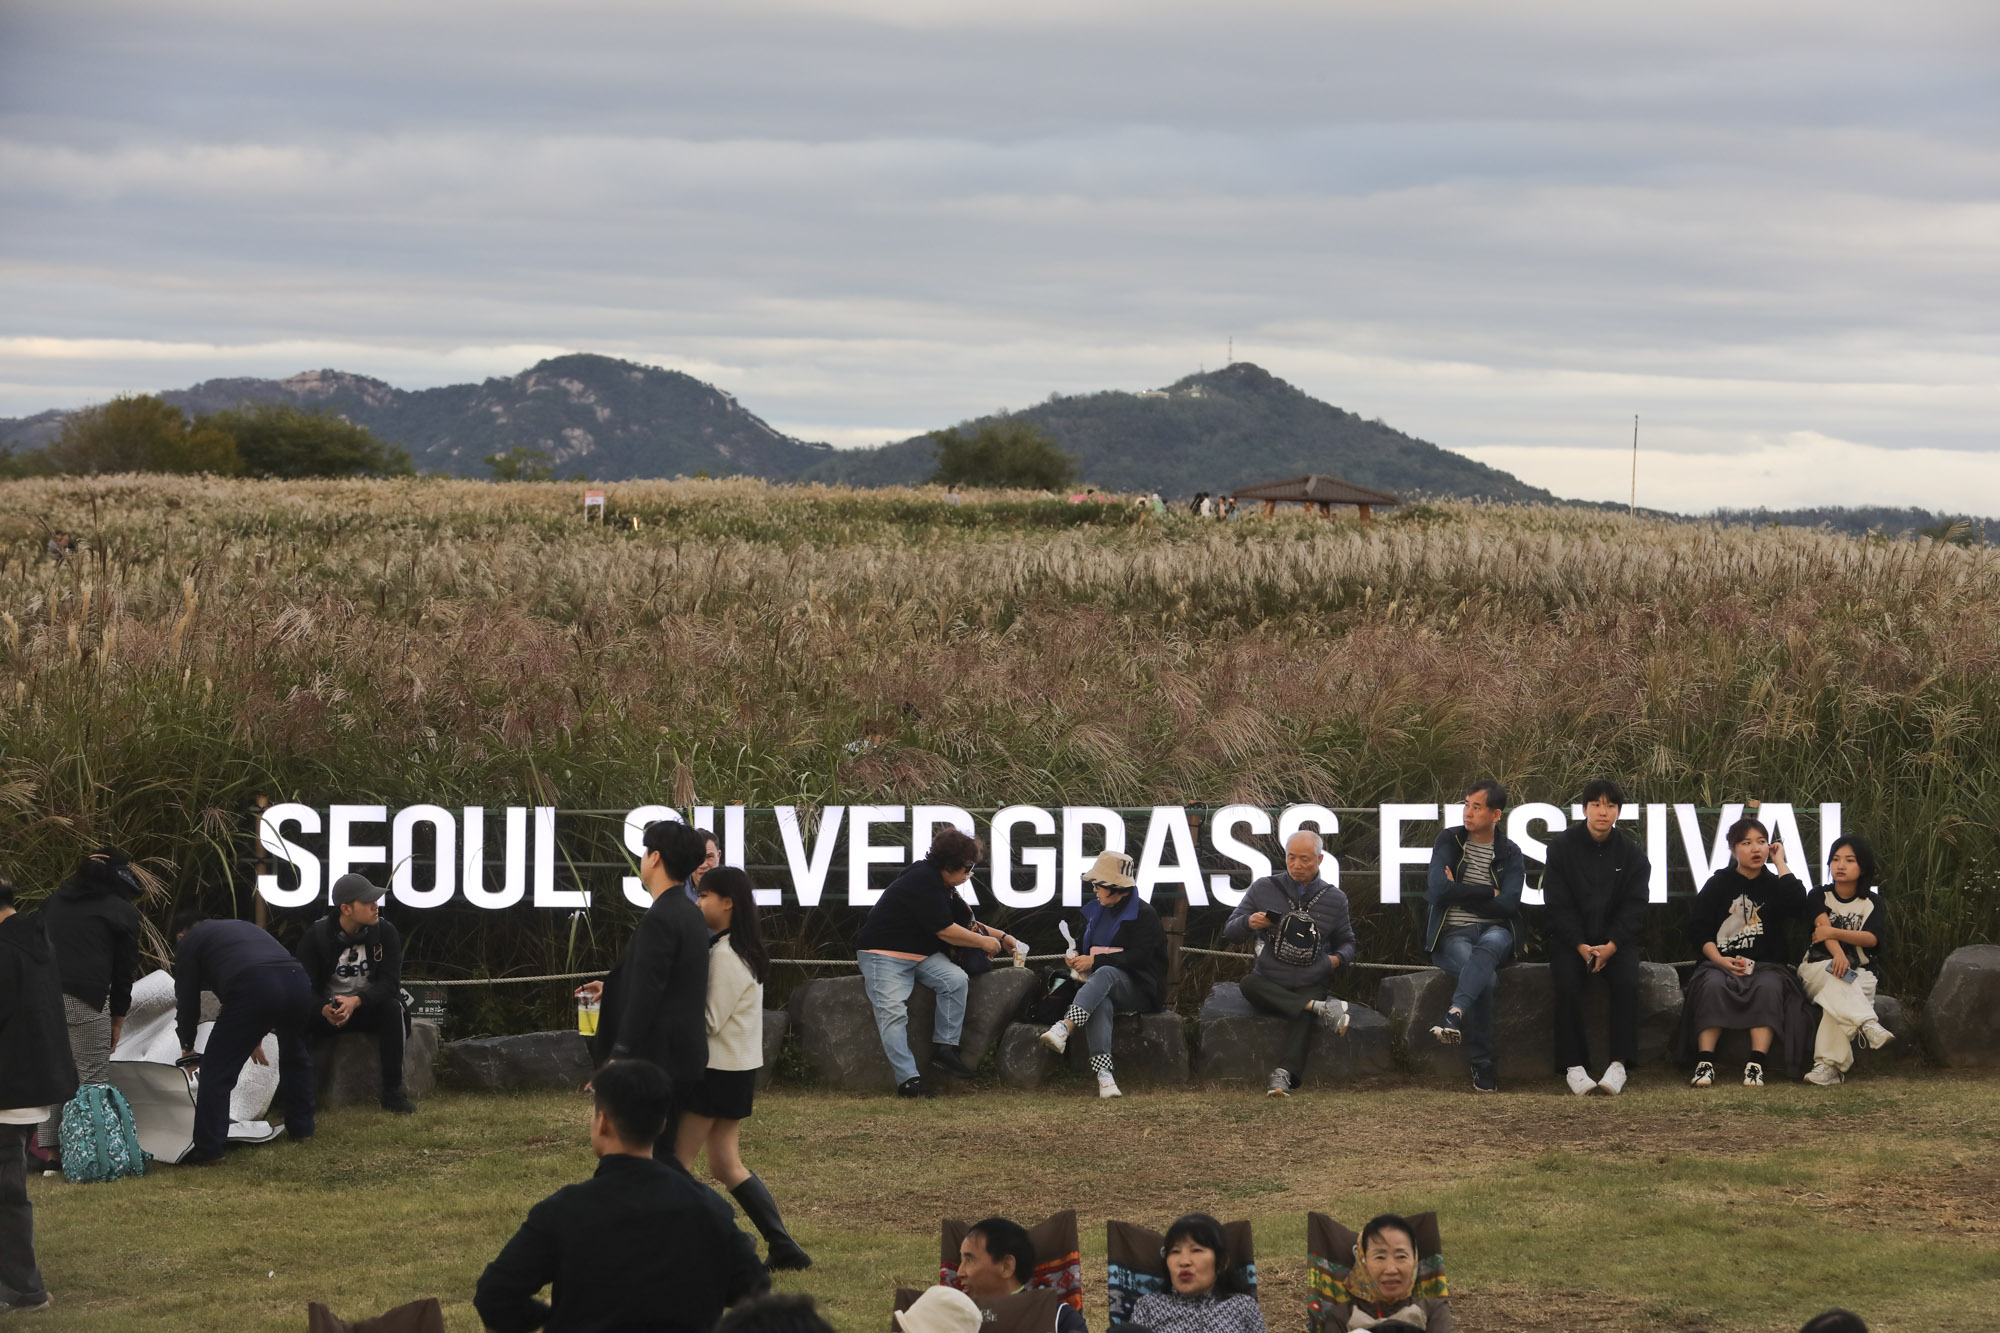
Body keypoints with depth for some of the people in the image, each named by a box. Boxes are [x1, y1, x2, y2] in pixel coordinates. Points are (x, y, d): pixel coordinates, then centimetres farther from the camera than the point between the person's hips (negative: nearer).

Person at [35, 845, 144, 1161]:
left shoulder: (55, 901, 22)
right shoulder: (122, 912, 7)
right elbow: (124, 969, 7)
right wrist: (117, 1018, 15)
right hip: (85, 1000, -5)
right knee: (91, 1079, 0)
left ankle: (46, 1150, 13)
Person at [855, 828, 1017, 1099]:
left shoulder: (943, 885, 11)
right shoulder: (923, 882, -20)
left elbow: (966, 922, 24)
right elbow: (946, 931, -19)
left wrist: (999, 936, 17)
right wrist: (984, 942, -8)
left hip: (921, 954, 9)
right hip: (884, 954, -9)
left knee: (955, 979, -15)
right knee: (893, 1013, -22)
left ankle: (944, 1048, -11)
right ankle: (908, 1079, -26)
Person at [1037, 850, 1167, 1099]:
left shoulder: (1144, 915, -2)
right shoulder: (1096, 912, 21)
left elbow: (1138, 957, -14)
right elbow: (1085, 946, 32)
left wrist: (1095, 961, -17)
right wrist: (1076, 956, 7)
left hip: (1139, 991, -4)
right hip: (1102, 988, 4)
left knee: (1105, 973, -39)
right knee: (1100, 1004, -36)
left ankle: (1064, 1028, -59)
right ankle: (1103, 1074, -55)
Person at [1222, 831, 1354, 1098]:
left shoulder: (1334, 899, 9)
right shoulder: (1263, 889, 6)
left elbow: (1346, 942, 21)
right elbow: (1230, 932, 7)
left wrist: (1338, 958, -3)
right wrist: (1249, 923, -17)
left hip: (1310, 985, -1)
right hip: (1269, 985, 1)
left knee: (1303, 1016, -35)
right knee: (1248, 984, -34)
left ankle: (1286, 1074, -54)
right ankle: (1319, 1008, -35)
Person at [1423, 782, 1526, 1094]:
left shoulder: (1510, 853, 10)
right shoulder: (1449, 841, 8)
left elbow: (1508, 904, -5)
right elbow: (1439, 890, -7)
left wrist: (1459, 893, -4)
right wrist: (1488, 893, -5)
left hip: (1495, 932, 1)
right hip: (1452, 935, -1)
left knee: (1486, 949, -39)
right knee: (1485, 975, -33)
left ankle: (1455, 1013, -60)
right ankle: (1481, 1066, -33)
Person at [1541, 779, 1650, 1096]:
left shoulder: (1631, 853, 5)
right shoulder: (1562, 846, 1)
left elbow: (1634, 906, -1)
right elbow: (1558, 903, -4)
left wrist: (1610, 946, -17)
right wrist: (1581, 946, -17)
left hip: (1615, 937, 1)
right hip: (1569, 937, -1)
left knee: (1627, 981, -29)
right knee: (1566, 983, -29)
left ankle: (1620, 1064, -29)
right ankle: (1573, 1066, -29)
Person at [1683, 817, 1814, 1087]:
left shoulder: (1773, 884, 13)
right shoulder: (1719, 883, 12)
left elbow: (1797, 904, -11)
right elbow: (1698, 926, 4)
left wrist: (1780, 863, -2)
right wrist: (1720, 960, -13)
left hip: (1765, 965, 0)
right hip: (1721, 961, 0)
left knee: (1769, 986, -34)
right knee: (1712, 985, -34)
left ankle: (1756, 1064, -40)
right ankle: (1705, 1062, -38)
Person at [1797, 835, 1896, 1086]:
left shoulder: (1872, 902, 11)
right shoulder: (1818, 898, 11)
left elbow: (1872, 938, -7)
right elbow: (1824, 926, -10)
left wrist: (1833, 933, -16)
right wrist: (1838, 955, -31)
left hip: (1860, 973, 0)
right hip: (1818, 969, 0)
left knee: (1835, 997, -35)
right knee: (1835, 975, -38)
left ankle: (1828, 1064, -43)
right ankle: (1868, 1026, -56)